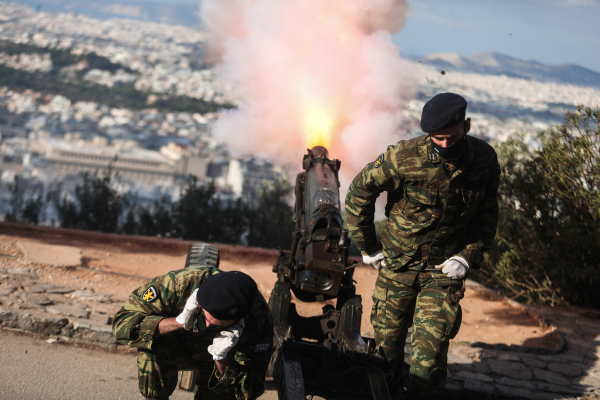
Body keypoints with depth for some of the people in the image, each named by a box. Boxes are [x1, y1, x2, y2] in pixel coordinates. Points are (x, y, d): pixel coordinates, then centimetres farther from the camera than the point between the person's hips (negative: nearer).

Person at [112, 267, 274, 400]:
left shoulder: (260, 321, -34)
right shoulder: (180, 283, -36)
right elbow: (122, 322, -33)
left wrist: (221, 358, -46)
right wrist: (179, 322, -45)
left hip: (222, 361, 2)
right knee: (153, 344, -32)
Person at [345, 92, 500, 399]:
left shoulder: (484, 159, -10)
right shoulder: (405, 157, -20)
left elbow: (487, 212, 6)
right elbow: (359, 192, -7)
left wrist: (469, 256, -6)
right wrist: (368, 247, -2)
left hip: (445, 267, 1)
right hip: (398, 263, 0)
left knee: (431, 347, -9)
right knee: (387, 339, 11)